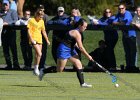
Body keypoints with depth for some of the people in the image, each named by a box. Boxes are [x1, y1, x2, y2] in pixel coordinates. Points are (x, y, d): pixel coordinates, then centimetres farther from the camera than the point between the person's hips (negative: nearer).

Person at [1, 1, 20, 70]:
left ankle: (16, 64, -7)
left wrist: (7, 23, -16)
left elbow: (15, 21, -6)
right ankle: (9, 65, 7)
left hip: (11, 31, -5)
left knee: (13, 48, -6)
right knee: (5, 49, 3)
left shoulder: (12, 12, 6)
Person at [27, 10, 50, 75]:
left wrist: (47, 40, 20)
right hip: (34, 39, -6)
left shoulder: (42, 21, 13)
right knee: (39, 54, -18)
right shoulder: (31, 20, -6)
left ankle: (35, 70, 17)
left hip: (40, 40, 6)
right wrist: (31, 39, -18)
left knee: (37, 55, 8)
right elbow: (28, 30, -9)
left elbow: (43, 31, 21)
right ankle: (36, 68, -9)